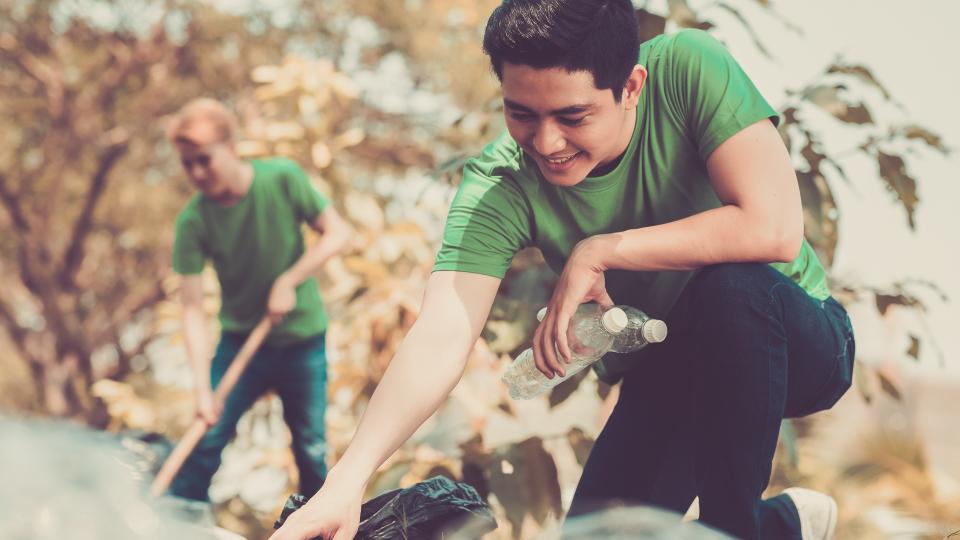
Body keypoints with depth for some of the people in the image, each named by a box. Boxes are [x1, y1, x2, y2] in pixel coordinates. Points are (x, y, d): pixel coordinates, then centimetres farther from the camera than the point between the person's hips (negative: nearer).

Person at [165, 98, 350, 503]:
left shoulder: (283, 178, -16)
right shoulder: (192, 222, -16)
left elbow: (337, 234, -9)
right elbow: (193, 308, -18)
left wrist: (289, 281, -20)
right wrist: (202, 388, -26)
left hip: (303, 338, 0)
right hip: (240, 340, 0)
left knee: (311, 449, 4)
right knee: (205, 440, -7)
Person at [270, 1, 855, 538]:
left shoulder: (688, 68, -25)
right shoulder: (500, 183, -20)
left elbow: (774, 227, -34)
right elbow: (442, 336, -32)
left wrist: (599, 251, -28)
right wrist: (347, 480, -46)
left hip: (798, 342, -3)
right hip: (668, 378, 3)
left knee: (733, 283, -35)